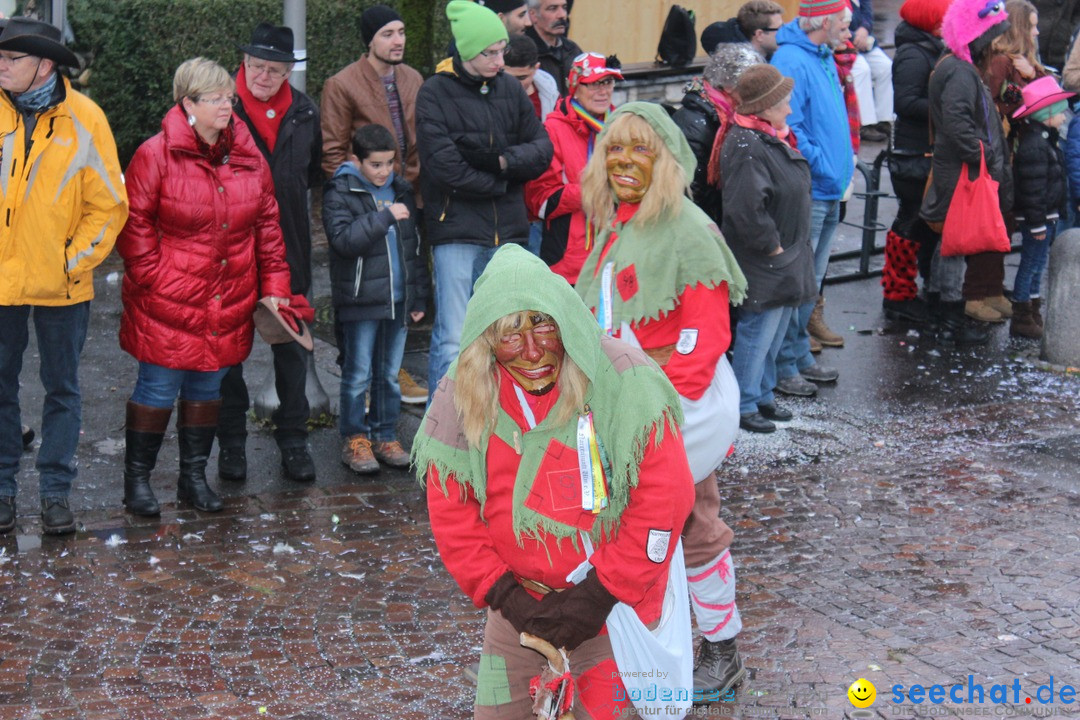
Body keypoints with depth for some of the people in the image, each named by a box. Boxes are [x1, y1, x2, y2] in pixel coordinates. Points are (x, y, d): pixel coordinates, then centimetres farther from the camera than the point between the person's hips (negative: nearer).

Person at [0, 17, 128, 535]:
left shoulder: (85, 120, -5)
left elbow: (108, 206, -1)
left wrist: (74, 260, -8)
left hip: (61, 284, -1)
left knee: (62, 390, 9)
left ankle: (55, 491, 18)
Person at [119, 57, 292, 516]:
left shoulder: (249, 157, 6)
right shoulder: (156, 155, -10)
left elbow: (267, 224, 11)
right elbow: (134, 225, -7)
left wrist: (273, 285, 5)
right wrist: (154, 277, -13)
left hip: (227, 305, 5)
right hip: (168, 304, -5)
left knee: (207, 387, 14)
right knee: (158, 388, 0)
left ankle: (194, 477, 26)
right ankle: (137, 478, 15)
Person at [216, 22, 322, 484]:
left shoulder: (305, 113, 3)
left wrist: (285, 194, 9)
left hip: (288, 247, 3)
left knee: (291, 343, 10)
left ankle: (293, 439, 22)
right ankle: (231, 441, 19)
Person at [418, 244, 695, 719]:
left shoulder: (625, 382, -20)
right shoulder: (459, 397, -10)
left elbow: (664, 499, -18)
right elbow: (451, 512, -2)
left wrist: (601, 594, -16)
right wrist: (502, 593, -10)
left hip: (614, 602, -3)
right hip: (520, 604, 3)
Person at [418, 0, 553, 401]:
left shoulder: (511, 90, 11)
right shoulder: (435, 93, -4)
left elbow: (542, 149, 7)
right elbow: (444, 165, -13)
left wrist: (503, 161, -12)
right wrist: (500, 184, -5)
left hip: (507, 232, 5)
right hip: (456, 233, -5)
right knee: (452, 342, -8)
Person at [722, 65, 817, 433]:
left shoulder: (775, 138, 11)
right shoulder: (747, 146, -22)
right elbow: (746, 208, -30)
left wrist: (795, 249, 16)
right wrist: (771, 246, -20)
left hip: (785, 257, 10)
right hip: (761, 262, -10)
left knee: (775, 329, 18)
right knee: (758, 330, -3)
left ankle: (763, 395, 31)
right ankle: (743, 406, 7)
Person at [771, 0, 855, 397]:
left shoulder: (824, 58, 14)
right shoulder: (791, 61, -17)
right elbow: (789, 129, -23)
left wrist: (846, 157, 14)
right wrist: (822, 166, -18)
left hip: (830, 191, 10)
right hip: (807, 191, -10)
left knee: (811, 279, 17)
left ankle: (800, 356, 26)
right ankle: (783, 367, 2)